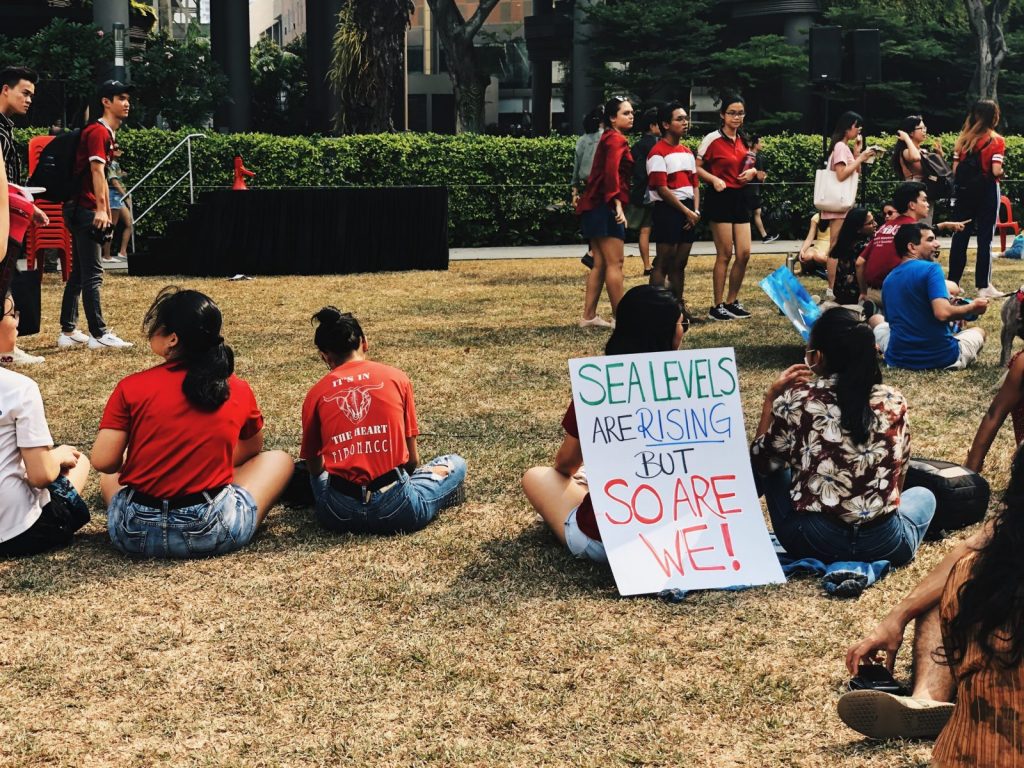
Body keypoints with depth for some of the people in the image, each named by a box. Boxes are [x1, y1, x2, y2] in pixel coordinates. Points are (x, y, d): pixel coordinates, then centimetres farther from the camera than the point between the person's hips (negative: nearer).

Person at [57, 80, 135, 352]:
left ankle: (68, 332, 16)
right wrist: (101, 209, -31)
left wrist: (108, 213, 23)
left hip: (81, 210, 10)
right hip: (85, 209, -10)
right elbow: (96, 170, -23)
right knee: (93, 274, -10)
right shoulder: (98, 131, -12)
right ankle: (99, 334, -9)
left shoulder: (107, 133, 18)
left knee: (79, 273, 12)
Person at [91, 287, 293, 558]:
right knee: (279, 459, 21)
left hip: (135, 534, 1)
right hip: (214, 534, 0)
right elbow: (251, 450, 17)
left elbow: (103, 462, -7)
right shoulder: (239, 391, 1)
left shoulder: (131, 388, -5)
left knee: (108, 476, 35)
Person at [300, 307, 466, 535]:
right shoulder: (397, 378, 4)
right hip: (396, 511, -3)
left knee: (308, 474, 38)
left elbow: (314, 467, 13)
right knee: (456, 464, 24)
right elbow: (412, 459, 8)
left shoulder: (316, 394, 4)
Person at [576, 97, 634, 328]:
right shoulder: (617, 140, -10)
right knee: (615, 263, -8)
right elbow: (611, 172, -25)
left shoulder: (608, 138, 20)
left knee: (600, 264, 10)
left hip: (595, 205, 10)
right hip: (606, 207, -10)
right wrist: (617, 203, -32)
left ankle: (588, 316, 11)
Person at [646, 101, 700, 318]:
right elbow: (662, 189, -14)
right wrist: (687, 211, -13)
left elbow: (694, 184, 16)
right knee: (663, 264, -6)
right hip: (667, 210, -7)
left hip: (688, 212, 7)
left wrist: (696, 210, 1)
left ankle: (678, 306, 19)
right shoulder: (658, 153, -9)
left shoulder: (687, 151, 15)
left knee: (679, 264, 12)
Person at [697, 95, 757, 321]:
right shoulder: (713, 139, -8)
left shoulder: (743, 140, 11)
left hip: (739, 198, 7)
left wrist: (752, 171, 3)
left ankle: (732, 301, 17)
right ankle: (717, 306, 5)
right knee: (725, 254, -5)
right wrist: (714, 179, -23)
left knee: (744, 253, 3)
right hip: (719, 198, -7)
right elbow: (696, 167, -9)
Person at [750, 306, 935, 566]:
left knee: (777, 466, 25)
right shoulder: (893, 401, 0)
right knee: (924, 495, 34)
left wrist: (772, 397, 13)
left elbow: (760, 463, 7)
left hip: (812, 542, -1)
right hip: (885, 544, 2)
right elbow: (899, 474, 14)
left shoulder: (796, 400, -7)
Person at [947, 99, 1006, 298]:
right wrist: (1001, 173, 5)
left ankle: (953, 282, 11)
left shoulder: (963, 138, 5)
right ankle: (983, 285, 2)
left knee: (960, 236, 9)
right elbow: (996, 170, -15)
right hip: (987, 191, -4)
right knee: (985, 238, 0)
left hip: (964, 190, 4)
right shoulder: (996, 140, -8)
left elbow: (955, 170, 2)